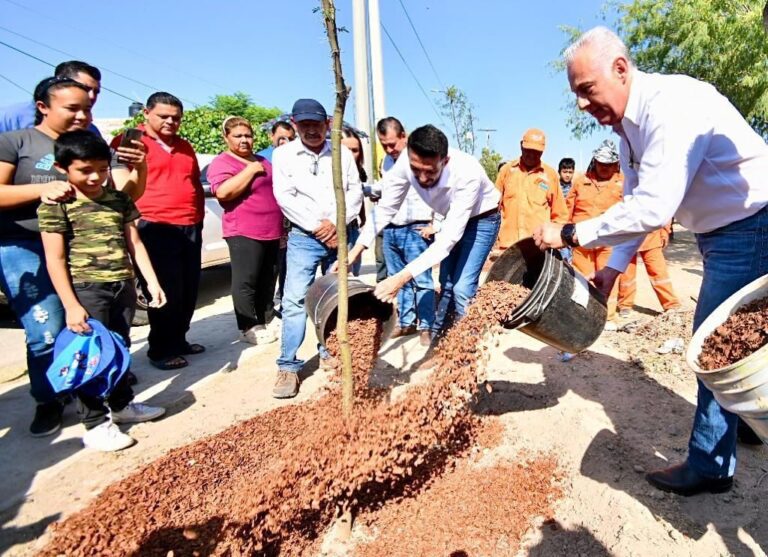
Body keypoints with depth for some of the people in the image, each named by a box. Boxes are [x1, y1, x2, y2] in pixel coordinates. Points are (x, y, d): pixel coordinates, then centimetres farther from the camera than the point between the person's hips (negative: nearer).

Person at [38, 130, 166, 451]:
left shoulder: (119, 199, 8)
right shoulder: (56, 205, -7)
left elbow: (134, 242, 11)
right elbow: (55, 259, -9)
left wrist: (151, 281, 5)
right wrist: (70, 305, -14)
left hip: (123, 285, 5)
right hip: (86, 289, -5)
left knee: (120, 349, 17)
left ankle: (122, 404, 34)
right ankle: (96, 424, 11)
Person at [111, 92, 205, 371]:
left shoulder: (185, 147, 20)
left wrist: (198, 218, 20)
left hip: (190, 228, 7)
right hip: (155, 228, -7)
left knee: (188, 290, 11)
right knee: (166, 292, -3)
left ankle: (178, 341, 26)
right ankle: (160, 350, 11)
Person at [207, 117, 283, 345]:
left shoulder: (262, 160, 19)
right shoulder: (222, 163, -6)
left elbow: (275, 188, 29)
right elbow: (223, 192, -23)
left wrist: (282, 226, 19)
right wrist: (250, 170, -16)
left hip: (271, 231, 8)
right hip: (244, 232, -8)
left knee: (267, 281, 11)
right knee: (246, 282, -3)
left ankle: (262, 323, 21)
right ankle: (249, 328, 5)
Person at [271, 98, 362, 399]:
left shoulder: (343, 153, 8)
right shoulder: (283, 154, 2)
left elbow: (355, 192, 4)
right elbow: (284, 196, -5)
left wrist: (335, 223, -10)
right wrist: (317, 227, -12)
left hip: (340, 235, 3)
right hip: (304, 238, -2)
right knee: (295, 300, -9)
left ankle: (329, 352, 25)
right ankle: (288, 367, -3)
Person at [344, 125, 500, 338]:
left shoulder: (467, 174, -40)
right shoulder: (405, 164, -27)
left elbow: (450, 236, -41)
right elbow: (386, 209, -13)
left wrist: (403, 277, -46)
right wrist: (356, 250, -22)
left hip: (481, 218, -5)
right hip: (452, 219, 5)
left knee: (462, 287, -14)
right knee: (446, 284, 13)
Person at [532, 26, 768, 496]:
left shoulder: (670, 105, -25)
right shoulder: (629, 123, 5)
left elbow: (653, 207, -33)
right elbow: (636, 201, 10)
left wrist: (570, 235, -26)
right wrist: (615, 265, 5)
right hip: (721, 233, 9)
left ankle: (709, 467, 14)